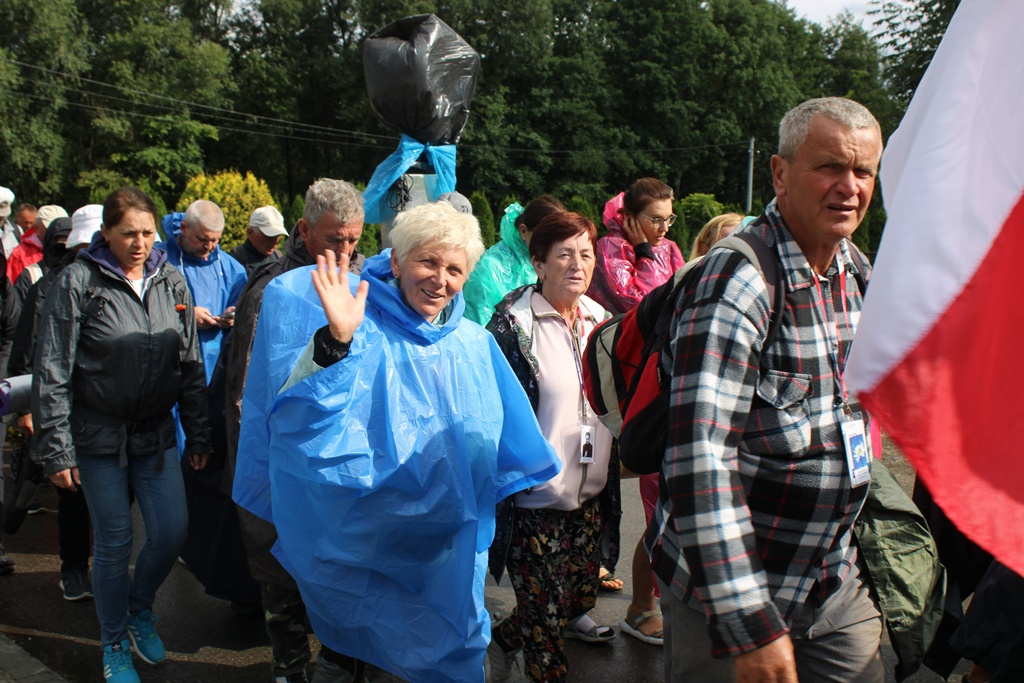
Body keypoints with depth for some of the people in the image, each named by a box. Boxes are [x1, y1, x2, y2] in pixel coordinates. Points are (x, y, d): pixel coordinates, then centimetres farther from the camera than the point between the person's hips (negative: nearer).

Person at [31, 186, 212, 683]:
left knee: (172, 532, 1)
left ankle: (140, 611, 32)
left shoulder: (171, 282, 2)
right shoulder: (78, 282, -9)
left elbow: (191, 366, 6)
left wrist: (198, 436, 5)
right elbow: (52, 373, -9)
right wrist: (57, 450, -10)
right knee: (114, 543, 6)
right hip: (99, 437, -3)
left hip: (157, 435, 3)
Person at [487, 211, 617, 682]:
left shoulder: (599, 318, 8)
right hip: (538, 490, -6)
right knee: (544, 606, 1)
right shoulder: (514, 323, -11)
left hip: (591, 487, 6)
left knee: (579, 588, 16)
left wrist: (614, 460, 18)